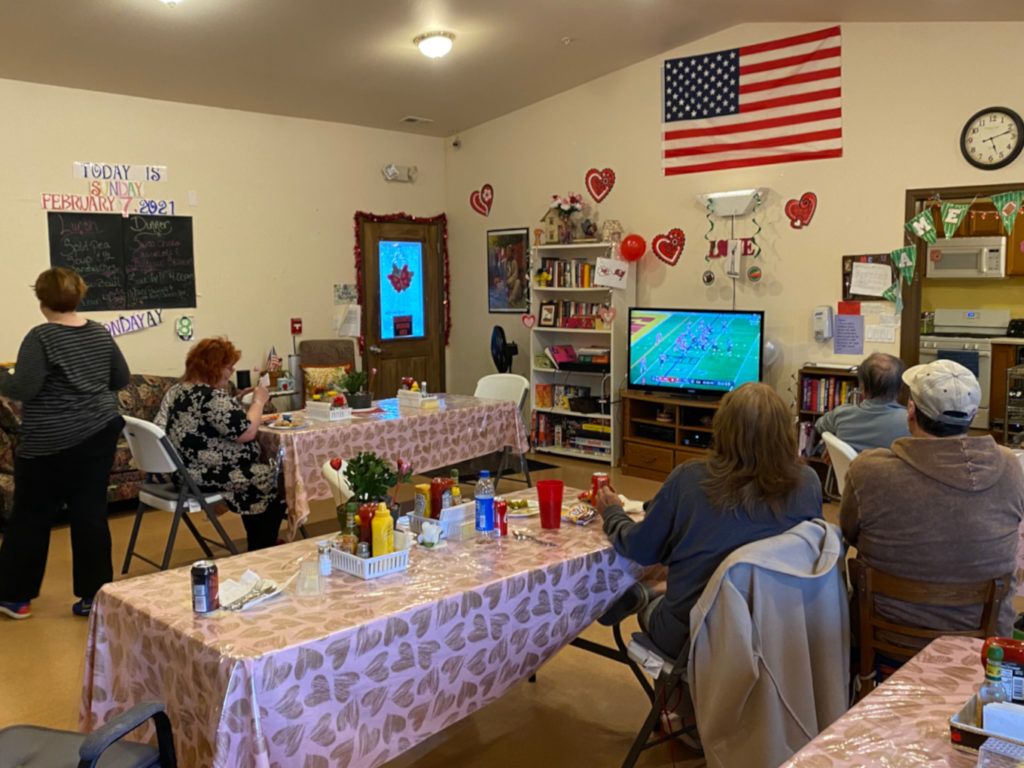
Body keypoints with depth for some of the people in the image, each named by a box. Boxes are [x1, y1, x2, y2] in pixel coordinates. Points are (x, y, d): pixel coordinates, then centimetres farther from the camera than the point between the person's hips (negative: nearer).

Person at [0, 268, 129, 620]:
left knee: (31, 518, 9)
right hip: (100, 434, 5)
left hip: (51, 443, -5)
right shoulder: (99, 333, 4)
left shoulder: (41, 337, -13)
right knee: (91, 514, 8)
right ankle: (95, 596, 12)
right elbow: (121, 378, 11)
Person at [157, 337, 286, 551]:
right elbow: (247, 432, -24)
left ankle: (255, 547, 32)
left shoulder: (175, 391, 6)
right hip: (209, 478, -10)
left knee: (259, 469, 24)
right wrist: (259, 401, -10)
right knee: (274, 480, 8)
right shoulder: (212, 398, -24)